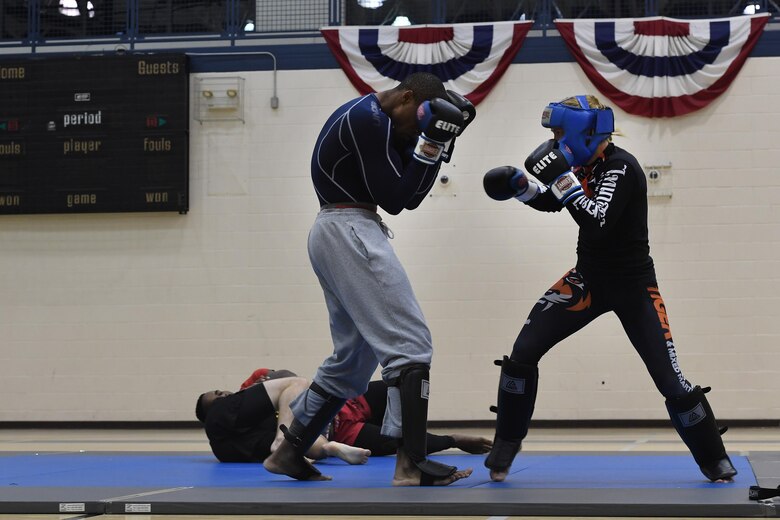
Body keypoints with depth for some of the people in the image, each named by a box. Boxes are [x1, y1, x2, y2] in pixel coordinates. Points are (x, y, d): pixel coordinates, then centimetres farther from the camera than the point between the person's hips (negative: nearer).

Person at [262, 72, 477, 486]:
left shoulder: (369, 118, 19)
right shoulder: (371, 120, -13)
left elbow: (410, 197, 16)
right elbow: (393, 199, -14)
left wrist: (437, 142, 5)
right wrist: (431, 144, -14)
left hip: (338, 235, 11)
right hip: (349, 233, -11)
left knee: (354, 356, 17)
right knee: (410, 344, -13)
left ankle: (289, 452, 20)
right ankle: (411, 464, -18)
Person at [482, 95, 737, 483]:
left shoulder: (620, 167, -21)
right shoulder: (585, 164, 1)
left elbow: (597, 226, -32)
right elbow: (551, 202, 17)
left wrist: (563, 177, -30)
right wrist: (520, 185, -1)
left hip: (633, 288, -7)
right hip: (589, 279, 7)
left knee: (670, 380, -7)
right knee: (523, 353, -3)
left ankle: (715, 462, 13)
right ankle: (504, 452, 10)